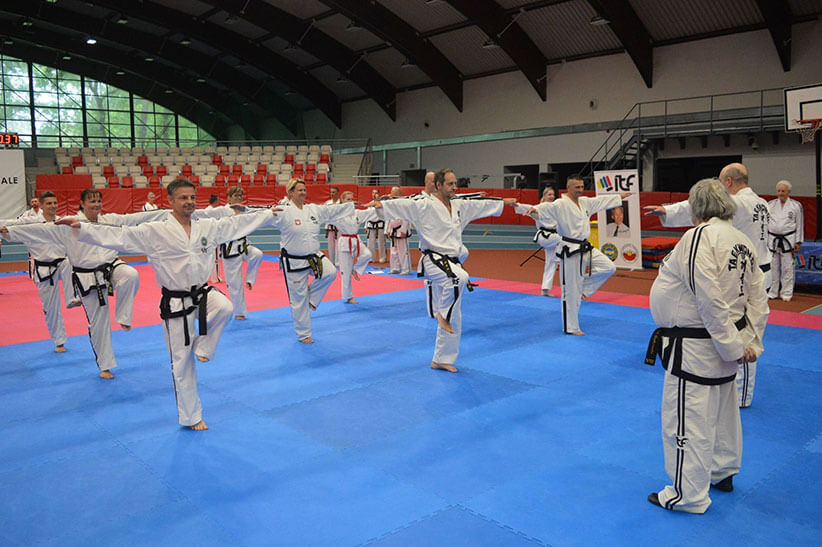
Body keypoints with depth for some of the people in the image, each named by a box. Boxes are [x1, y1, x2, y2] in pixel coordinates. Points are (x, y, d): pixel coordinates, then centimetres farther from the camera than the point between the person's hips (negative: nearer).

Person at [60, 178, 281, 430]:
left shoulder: (208, 226, 3)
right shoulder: (154, 231, -10)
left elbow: (237, 223, 12)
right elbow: (119, 236, -14)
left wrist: (269, 213, 17)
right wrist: (82, 228, -25)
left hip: (202, 293, 4)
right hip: (176, 303, -3)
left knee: (225, 308, -33)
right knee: (182, 363, 4)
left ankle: (203, 347, -2)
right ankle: (191, 417, 21)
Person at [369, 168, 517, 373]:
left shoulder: (459, 206, 14)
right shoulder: (425, 206, -7)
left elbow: (481, 204, 28)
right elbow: (404, 205, -21)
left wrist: (504, 201, 37)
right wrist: (381, 204, -37)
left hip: (452, 262, 7)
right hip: (434, 261, -7)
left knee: (454, 317, 8)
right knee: (459, 278, -39)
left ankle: (441, 360, 20)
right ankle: (442, 313, -13)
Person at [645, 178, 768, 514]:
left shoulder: (700, 237, -21)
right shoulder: (743, 241, 6)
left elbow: (710, 299, -25)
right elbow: (758, 299, 7)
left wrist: (734, 346, -18)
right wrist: (750, 342, 8)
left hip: (695, 347, -10)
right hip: (724, 343, 10)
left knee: (687, 419, 2)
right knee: (722, 410, 25)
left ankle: (689, 495, 14)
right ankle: (723, 472, 44)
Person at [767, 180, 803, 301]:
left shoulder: (796, 205, 0)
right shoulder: (770, 204, 5)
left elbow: (799, 224, 2)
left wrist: (798, 242, -1)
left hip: (788, 240, -2)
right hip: (772, 240, 2)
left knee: (787, 268, 1)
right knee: (772, 267, 6)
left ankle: (786, 293, 11)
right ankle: (771, 292, 16)